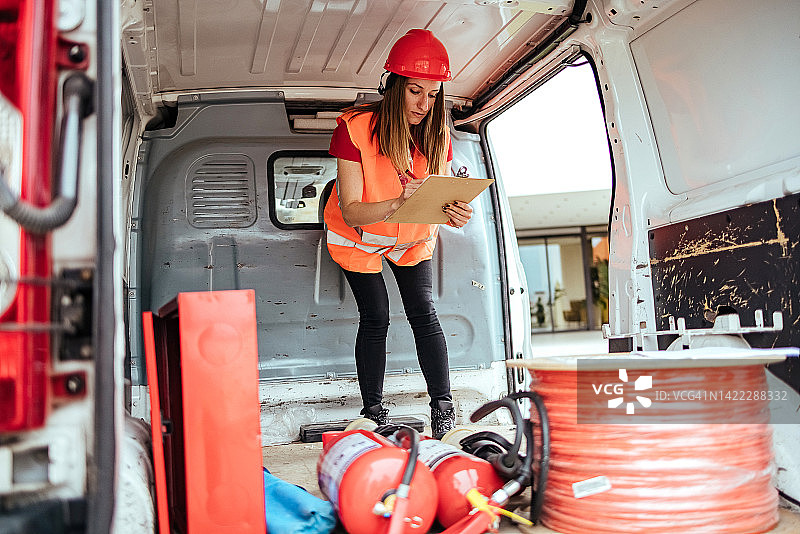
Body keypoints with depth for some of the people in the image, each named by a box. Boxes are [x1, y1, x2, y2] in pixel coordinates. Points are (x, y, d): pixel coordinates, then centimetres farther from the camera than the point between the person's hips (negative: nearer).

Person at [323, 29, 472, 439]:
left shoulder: (437, 134, -16)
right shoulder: (354, 127, -28)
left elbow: (443, 199, -13)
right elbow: (351, 212, -31)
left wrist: (456, 214, -38)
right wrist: (399, 202, -50)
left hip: (412, 238, 3)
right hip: (358, 237, -3)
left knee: (424, 314, -6)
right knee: (375, 319, -6)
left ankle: (443, 411, 0)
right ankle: (373, 414, 7)